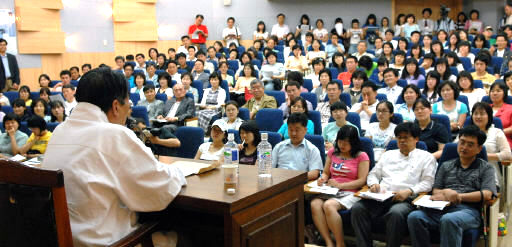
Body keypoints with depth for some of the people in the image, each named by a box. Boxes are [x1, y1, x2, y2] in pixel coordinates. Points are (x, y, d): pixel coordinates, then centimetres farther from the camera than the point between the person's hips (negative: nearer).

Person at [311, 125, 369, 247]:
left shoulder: (361, 156, 4)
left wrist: (340, 185, -13)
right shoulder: (332, 152, 20)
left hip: (350, 193, -5)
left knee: (328, 205, -35)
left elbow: (362, 181, -4)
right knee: (315, 204, -30)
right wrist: (323, 178, 0)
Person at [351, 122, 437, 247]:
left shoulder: (426, 157, 16)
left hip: (405, 199, -4)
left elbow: (427, 183, 5)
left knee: (396, 213, -39)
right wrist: (374, 184, 3)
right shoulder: (388, 154, 29)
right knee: (357, 208, -26)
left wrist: (409, 191, -13)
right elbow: (373, 174, 27)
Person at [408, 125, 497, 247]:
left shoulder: (485, 168, 19)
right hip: (441, 208, 3)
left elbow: (487, 195, 3)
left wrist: (458, 196, -5)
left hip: (468, 209, -3)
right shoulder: (446, 166, 27)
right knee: (414, 217, -31)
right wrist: (446, 192, -7)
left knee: (449, 219, -41)